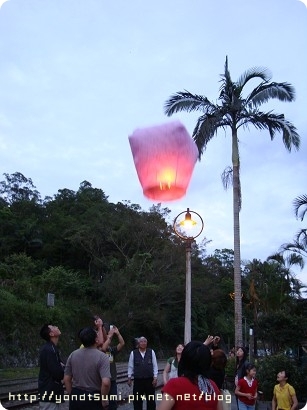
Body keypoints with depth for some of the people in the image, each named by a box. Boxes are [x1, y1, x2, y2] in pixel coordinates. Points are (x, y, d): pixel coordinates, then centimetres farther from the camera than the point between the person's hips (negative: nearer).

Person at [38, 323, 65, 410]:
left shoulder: (51, 348, 14)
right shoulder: (49, 350, -20)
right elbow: (58, 374, -26)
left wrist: (62, 367, -5)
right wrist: (65, 368, -5)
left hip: (51, 393, 10)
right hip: (49, 394, -10)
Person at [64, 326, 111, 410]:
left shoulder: (73, 355, -1)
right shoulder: (102, 356, -17)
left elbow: (66, 379, 4)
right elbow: (106, 383, -27)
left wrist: (72, 395, 17)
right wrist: (104, 401, -12)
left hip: (76, 395, 4)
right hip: (94, 398, -4)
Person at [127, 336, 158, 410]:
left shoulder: (151, 352, -1)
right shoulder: (133, 353, -2)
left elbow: (155, 365, 2)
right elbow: (130, 366, 3)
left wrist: (155, 377, -2)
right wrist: (129, 378, 2)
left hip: (149, 379, 0)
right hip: (138, 380, 0)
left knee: (151, 400, 10)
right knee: (137, 400, 9)